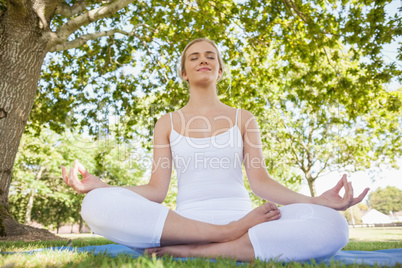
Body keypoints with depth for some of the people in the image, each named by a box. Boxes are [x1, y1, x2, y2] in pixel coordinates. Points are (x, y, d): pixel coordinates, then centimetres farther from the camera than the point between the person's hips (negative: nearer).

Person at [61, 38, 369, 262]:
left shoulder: (243, 119, 13)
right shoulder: (167, 123, 13)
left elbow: (260, 180, 4)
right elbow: (156, 189, 5)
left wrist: (315, 200, -12)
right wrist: (99, 186, -10)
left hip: (241, 218, 1)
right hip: (182, 222, 0)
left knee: (331, 226, -27)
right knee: (98, 205, -26)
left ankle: (189, 251, -24)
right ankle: (230, 234, -24)